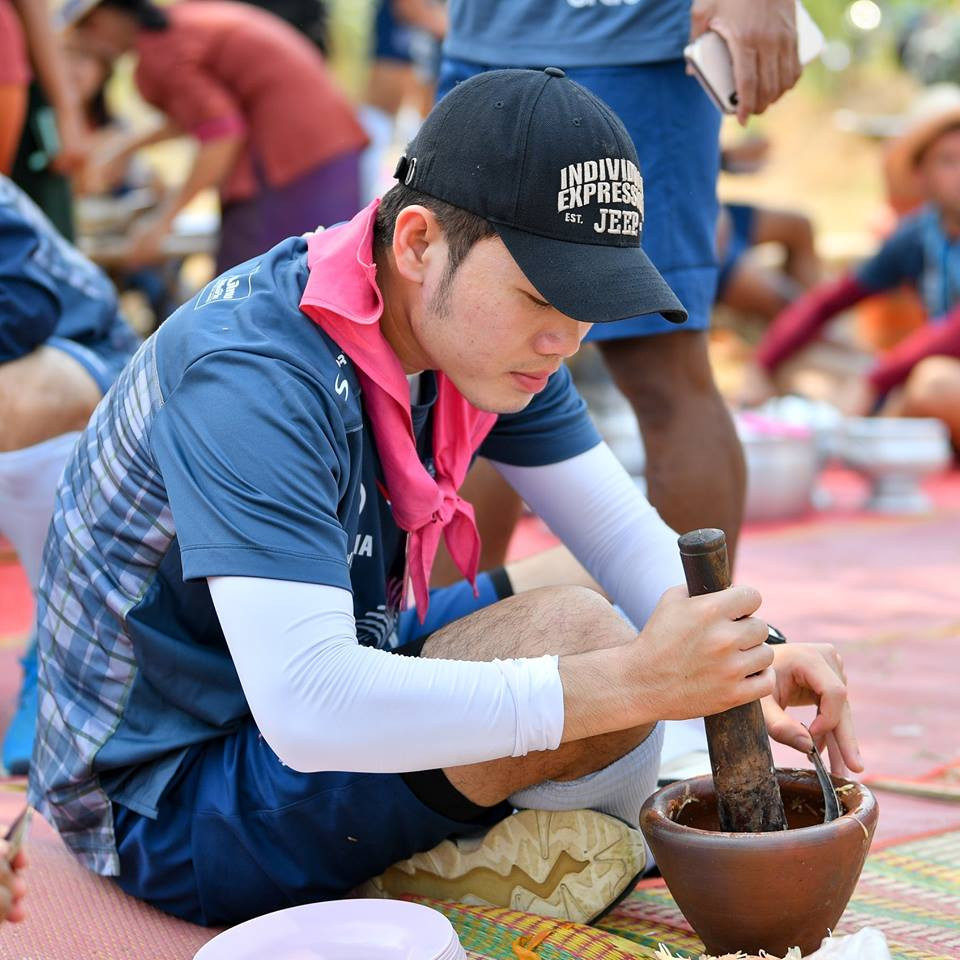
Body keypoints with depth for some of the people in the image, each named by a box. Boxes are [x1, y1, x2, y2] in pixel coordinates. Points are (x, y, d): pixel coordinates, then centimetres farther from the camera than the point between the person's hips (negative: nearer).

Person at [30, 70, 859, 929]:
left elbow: (624, 535, 1)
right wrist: (633, 681, -41)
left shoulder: (484, 324, -4)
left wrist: (750, 658, -20)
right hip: (165, 808, -9)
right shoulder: (255, 378, -31)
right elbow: (308, 708, -40)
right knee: (571, 631, -26)